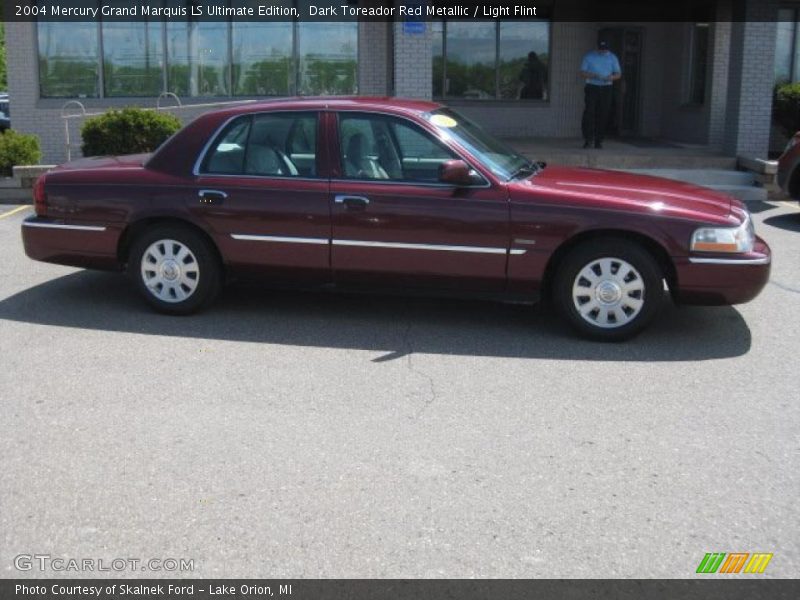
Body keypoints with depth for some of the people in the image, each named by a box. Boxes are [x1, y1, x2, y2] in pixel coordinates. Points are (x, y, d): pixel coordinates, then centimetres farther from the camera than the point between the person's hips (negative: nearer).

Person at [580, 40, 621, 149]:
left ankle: (599, 141, 5)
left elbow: (618, 74, 8)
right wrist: (594, 76, -18)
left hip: (606, 88, 2)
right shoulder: (589, 56, 4)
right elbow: (582, 73, 0)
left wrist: (611, 77, -15)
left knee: (603, 115, -1)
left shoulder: (612, 57, 8)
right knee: (589, 112, -13)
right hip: (592, 87, -2)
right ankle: (588, 139, -12)